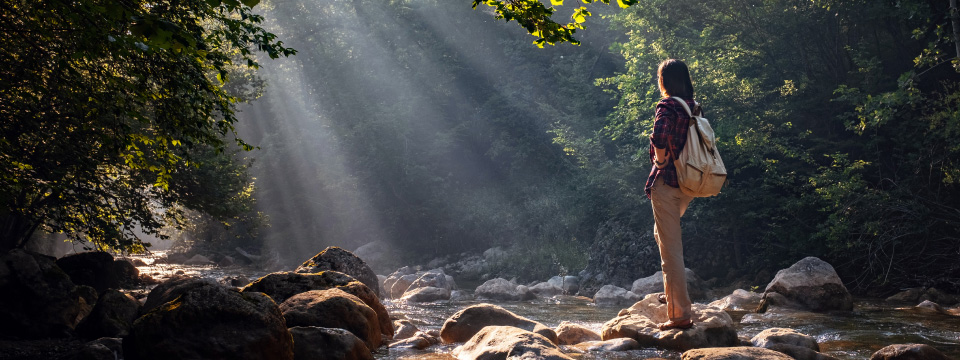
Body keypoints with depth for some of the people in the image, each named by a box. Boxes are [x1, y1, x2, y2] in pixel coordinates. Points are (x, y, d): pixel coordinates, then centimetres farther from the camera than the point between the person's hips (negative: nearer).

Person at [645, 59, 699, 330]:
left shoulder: (667, 106, -14)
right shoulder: (694, 107, 10)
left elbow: (660, 136, -32)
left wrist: (660, 161, -14)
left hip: (667, 182, -8)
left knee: (670, 248, -4)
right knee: (663, 234, 28)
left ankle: (681, 314, -4)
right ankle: (672, 292, 31)